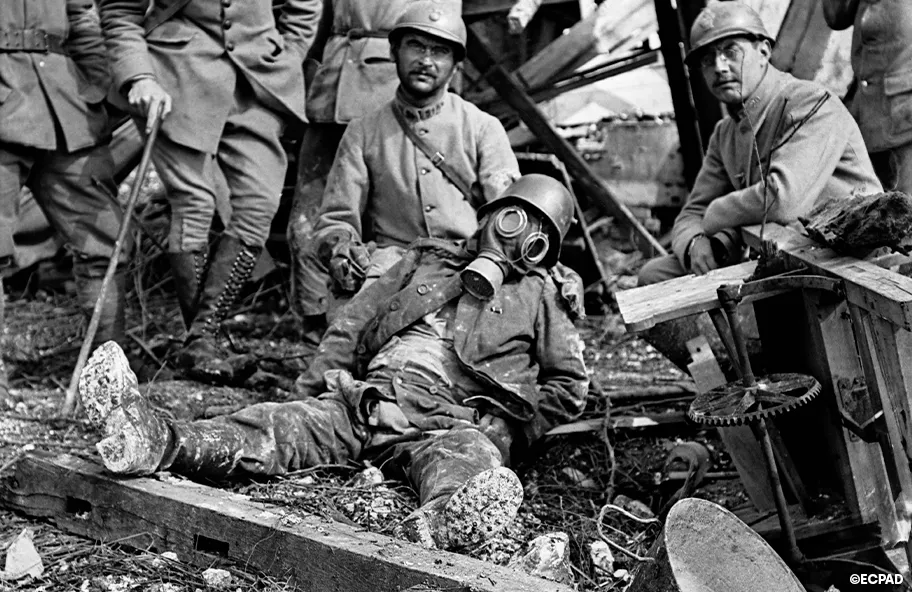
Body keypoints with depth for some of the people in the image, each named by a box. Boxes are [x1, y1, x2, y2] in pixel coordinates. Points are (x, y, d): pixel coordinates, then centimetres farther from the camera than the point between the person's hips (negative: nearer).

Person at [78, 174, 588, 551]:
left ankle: (441, 525, -75)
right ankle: (161, 443, -45)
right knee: (275, 426, -23)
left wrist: (507, 427, 6)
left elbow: (570, 387, 17)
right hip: (367, 400, 4)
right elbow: (352, 326, 24)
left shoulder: (540, 294, 20)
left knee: (467, 459, -40)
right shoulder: (427, 261, 27)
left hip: (449, 419, -4)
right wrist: (312, 392, 13)